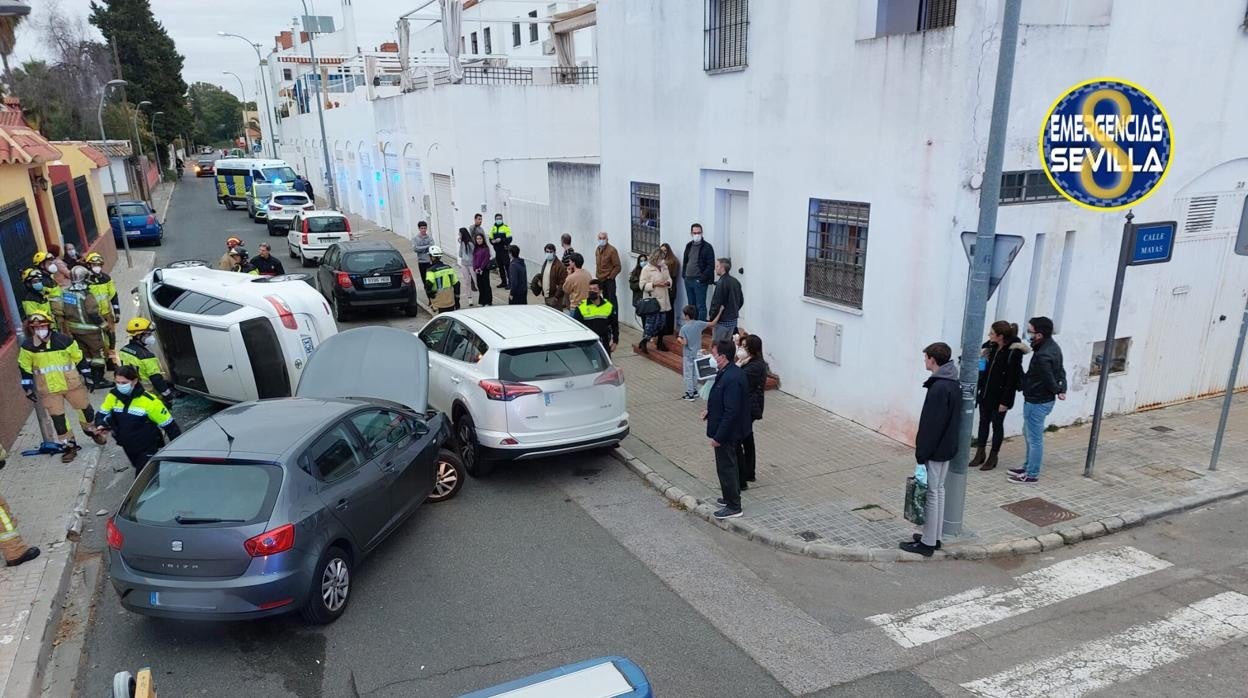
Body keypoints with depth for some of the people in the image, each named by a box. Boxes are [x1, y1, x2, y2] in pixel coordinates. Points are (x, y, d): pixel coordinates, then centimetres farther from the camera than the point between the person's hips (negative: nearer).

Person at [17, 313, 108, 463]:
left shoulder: (64, 341, -12)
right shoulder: (28, 346, -8)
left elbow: (79, 358, 0)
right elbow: (24, 368, 4)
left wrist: (87, 376, 6)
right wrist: (28, 388, 5)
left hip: (73, 384, 0)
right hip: (48, 390, 0)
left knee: (86, 408, 12)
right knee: (57, 417, 4)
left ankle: (92, 430, 40)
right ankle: (69, 445, 18)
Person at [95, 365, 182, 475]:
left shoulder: (149, 401, -23)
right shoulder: (113, 396, -8)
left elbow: (169, 425, -18)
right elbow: (102, 414, 7)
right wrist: (101, 425, -18)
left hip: (148, 449, -6)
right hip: (128, 448, 6)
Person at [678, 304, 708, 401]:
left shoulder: (684, 328, -20)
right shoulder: (699, 324, -8)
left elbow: (684, 343, -21)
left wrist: (678, 339, -1)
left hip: (688, 355, -5)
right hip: (697, 353, 5)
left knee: (688, 374, 4)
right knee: (695, 373, 19)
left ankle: (690, 394, 7)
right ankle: (695, 391, 29)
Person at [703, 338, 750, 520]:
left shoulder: (731, 379, -28)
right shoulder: (731, 372, 4)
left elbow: (731, 411, -28)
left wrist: (718, 436, -23)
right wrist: (710, 411, 5)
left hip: (727, 433, -10)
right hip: (732, 431, 10)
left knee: (726, 468, 3)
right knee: (730, 465, 23)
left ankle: (733, 507, 15)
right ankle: (733, 497, 38)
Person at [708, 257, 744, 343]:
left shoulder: (721, 283, -18)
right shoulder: (735, 281, 8)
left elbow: (716, 303, -18)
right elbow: (741, 300, 16)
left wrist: (712, 318, -8)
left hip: (722, 321, -8)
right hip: (733, 320, 8)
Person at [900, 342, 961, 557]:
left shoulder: (939, 388, -23)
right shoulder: (953, 384, 8)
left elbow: (931, 425, -23)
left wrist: (921, 453, -17)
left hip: (935, 450, -10)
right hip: (947, 447, 10)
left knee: (931, 493, -2)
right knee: (939, 490, 17)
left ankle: (927, 543, 6)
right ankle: (934, 536, 27)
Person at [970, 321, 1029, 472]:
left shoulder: (1014, 352, -18)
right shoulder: (992, 346, 1)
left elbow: (1012, 379, -18)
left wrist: (1005, 401, -17)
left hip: (1000, 395, -7)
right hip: (986, 392, 7)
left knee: (997, 424, 6)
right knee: (983, 422, 13)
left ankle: (993, 457, 18)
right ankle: (980, 454, 24)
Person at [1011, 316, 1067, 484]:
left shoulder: (1042, 356, -29)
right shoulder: (1052, 345, 3)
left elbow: (1049, 379, -22)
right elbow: (1060, 370, 11)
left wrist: (1057, 390, -3)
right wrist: (1062, 387, 1)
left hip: (1037, 402, -10)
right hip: (1042, 399, 10)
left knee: (1034, 438, 3)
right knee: (1028, 433, 23)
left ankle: (1032, 474, 16)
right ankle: (1028, 466, 36)